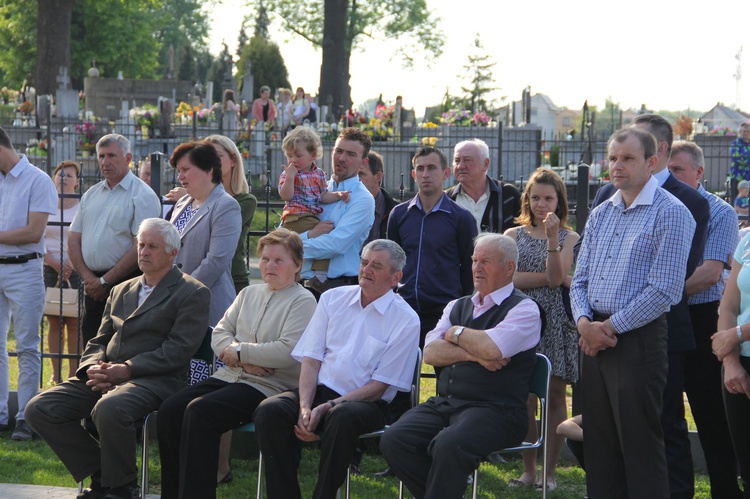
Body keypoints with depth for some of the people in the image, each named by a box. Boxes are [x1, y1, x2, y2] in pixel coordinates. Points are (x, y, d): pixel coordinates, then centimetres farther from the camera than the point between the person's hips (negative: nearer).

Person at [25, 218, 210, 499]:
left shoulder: (192, 293, 2)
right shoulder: (121, 291, 24)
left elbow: (179, 349, -10)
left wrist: (127, 369, -17)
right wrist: (92, 368, -3)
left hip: (155, 379, -7)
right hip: (105, 378, 7)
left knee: (109, 409, -39)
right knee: (39, 409, -12)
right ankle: (100, 474, 0)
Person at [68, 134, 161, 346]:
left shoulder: (143, 196, -6)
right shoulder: (91, 195, 16)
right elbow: (73, 239, 14)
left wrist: (105, 281, -12)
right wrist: (87, 277, -2)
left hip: (125, 283, -6)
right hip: (92, 286, 6)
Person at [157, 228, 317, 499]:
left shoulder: (302, 301, -1)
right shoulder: (249, 294, 22)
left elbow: (288, 352, -15)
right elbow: (220, 333, 13)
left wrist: (240, 351, -9)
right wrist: (246, 361, -6)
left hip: (269, 385, -7)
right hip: (229, 376, 7)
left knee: (200, 411, -29)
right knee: (170, 410, -16)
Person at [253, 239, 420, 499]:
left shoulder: (405, 320, -1)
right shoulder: (333, 299, 12)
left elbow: (378, 387, -5)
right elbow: (311, 360, 6)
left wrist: (325, 408, -15)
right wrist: (305, 407, -12)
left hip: (365, 402, -4)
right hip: (319, 390, 4)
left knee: (342, 417, -39)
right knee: (268, 410, -25)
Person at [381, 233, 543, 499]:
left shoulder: (524, 308, 1)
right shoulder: (457, 306, 22)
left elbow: (492, 347, -17)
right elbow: (431, 352, 7)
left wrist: (456, 333, 1)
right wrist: (474, 354, -8)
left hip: (495, 410, -6)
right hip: (443, 404, 7)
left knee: (449, 445, -35)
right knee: (393, 440, -18)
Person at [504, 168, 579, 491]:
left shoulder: (569, 238, 5)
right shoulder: (514, 235, 8)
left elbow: (556, 277, -11)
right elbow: (508, 278, -6)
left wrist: (552, 236, -19)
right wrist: (553, 278, -9)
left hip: (556, 323, -1)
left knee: (555, 397, 1)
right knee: (524, 397, 1)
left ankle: (549, 472, 7)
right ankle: (528, 470, 9)